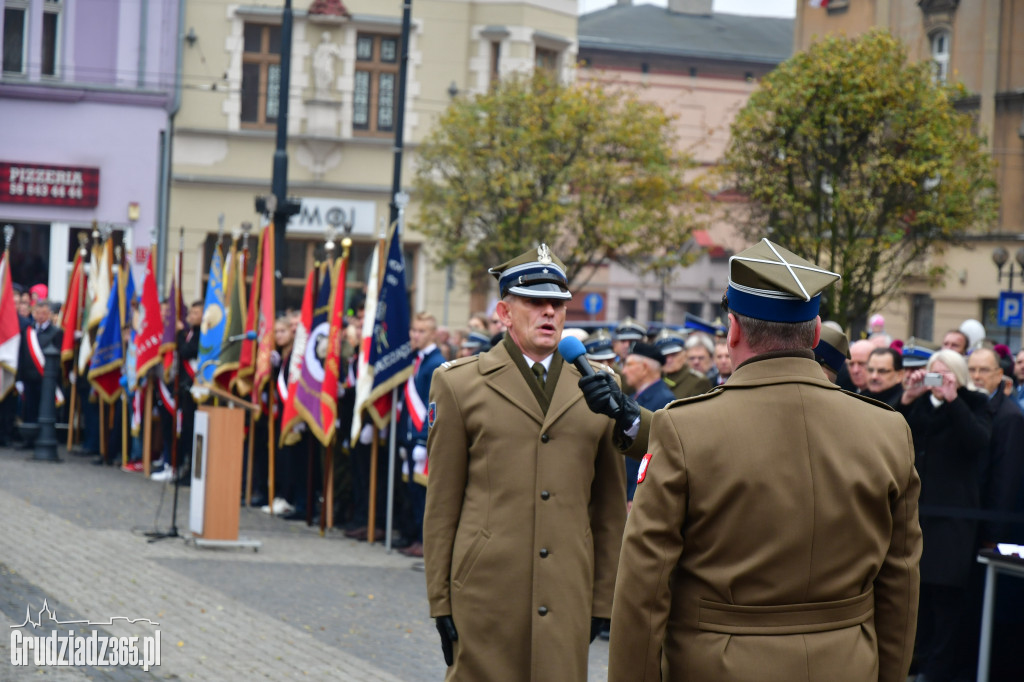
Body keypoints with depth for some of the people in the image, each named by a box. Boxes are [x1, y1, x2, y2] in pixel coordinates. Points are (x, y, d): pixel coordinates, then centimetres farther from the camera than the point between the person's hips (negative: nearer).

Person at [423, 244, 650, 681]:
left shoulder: (597, 386, 11)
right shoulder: (458, 385, 5)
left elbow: (611, 506, 14)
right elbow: (441, 503, 4)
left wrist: (603, 598, 11)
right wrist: (440, 601, 1)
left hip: (567, 597, 2)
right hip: (485, 593, -2)